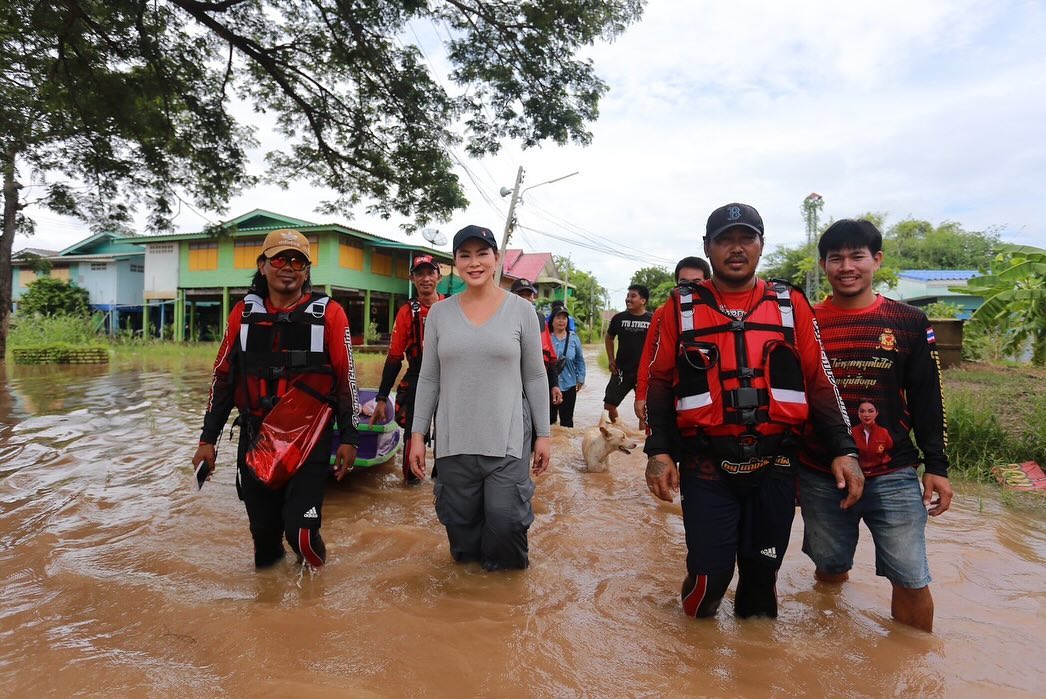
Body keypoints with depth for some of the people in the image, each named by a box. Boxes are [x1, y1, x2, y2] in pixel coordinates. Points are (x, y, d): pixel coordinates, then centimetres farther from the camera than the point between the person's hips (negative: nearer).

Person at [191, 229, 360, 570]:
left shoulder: (329, 314, -5)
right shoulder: (244, 312, 5)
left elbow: (346, 377, -3)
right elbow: (223, 375, 10)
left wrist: (349, 437, -4)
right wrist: (208, 438, 10)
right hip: (254, 438, 3)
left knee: (301, 530, -8)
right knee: (263, 528, 12)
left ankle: (315, 576, 25)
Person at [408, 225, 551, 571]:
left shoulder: (521, 310, -1)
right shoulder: (439, 313, 4)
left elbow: (535, 377, 1)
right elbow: (428, 379, 7)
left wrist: (543, 434, 0)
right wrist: (417, 433, 3)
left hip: (507, 438, -2)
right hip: (453, 439, 2)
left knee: (505, 519, -6)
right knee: (460, 522, 10)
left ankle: (507, 570, 25)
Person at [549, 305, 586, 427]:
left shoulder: (573, 338, 3)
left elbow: (580, 360, 9)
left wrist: (580, 378, 7)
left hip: (569, 385, 2)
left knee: (567, 419, 11)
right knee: (549, 418, 7)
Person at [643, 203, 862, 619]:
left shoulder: (791, 305, 5)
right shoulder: (682, 308, 1)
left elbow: (820, 382, 6)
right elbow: (660, 382, 3)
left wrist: (844, 450, -2)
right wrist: (658, 451, -5)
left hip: (775, 466, 2)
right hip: (705, 467, -2)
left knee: (762, 570, 14)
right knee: (709, 573, -1)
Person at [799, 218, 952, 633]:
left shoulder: (909, 323, 1)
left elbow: (927, 400, 5)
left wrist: (936, 466, 1)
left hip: (893, 477, 0)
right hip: (819, 478, 1)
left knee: (912, 580, 2)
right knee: (830, 569, 14)